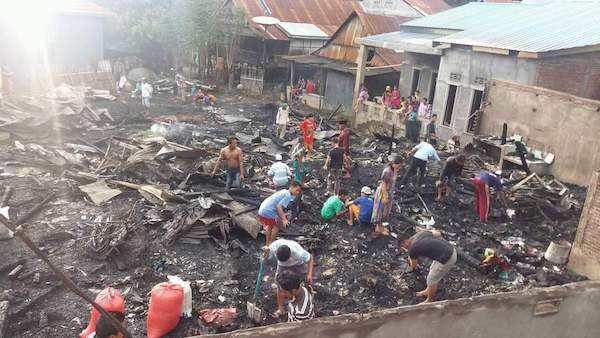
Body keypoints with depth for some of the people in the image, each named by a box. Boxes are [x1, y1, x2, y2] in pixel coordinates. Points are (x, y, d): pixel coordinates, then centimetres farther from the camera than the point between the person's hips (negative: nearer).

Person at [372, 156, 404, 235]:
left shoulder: (394, 170, -1)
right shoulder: (387, 171, -27)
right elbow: (383, 184, -23)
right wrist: (385, 196, -21)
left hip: (389, 192, 9)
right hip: (383, 192, -9)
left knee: (385, 210, 19)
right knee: (380, 209, 5)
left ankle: (380, 225, 35)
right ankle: (378, 228, 18)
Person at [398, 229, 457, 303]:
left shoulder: (412, 249, -11)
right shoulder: (421, 232, 5)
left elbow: (414, 266, 8)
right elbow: (438, 233, 18)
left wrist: (410, 259, 30)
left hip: (447, 259, -8)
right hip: (451, 250, 8)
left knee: (431, 280, 12)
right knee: (432, 270, 28)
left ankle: (429, 301, 33)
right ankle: (428, 291, 49)